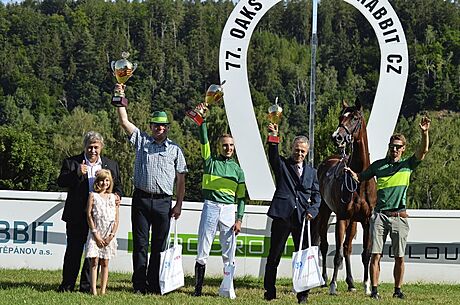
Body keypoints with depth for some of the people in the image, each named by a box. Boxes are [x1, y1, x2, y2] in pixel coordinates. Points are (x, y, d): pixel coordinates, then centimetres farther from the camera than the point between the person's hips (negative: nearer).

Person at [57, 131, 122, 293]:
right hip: (77, 216, -2)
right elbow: (61, 182, -5)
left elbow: (117, 185, 20)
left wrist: (117, 195, -2)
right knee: (74, 251, 3)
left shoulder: (111, 165, 12)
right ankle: (67, 285, 12)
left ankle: (87, 286, 11)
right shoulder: (71, 163, 3)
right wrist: (77, 173, -19)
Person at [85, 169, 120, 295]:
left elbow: (116, 219, 8)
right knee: (94, 262, -7)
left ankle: (103, 291, 6)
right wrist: (96, 235, -11)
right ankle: (93, 290, -11)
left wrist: (111, 235, -4)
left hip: (108, 236, 3)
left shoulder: (113, 197, 9)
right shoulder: (93, 195, 2)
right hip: (95, 234, -2)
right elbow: (89, 215, -4)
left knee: (105, 263, 5)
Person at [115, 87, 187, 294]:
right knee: (140, 244, 1)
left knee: (159, 246, 2)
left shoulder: (175, 150, 9)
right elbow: (124, 121, 6)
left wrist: (179, 204, 2)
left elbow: (180, 179, 8)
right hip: (141, 199, 0)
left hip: (163, 202, 0)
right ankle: (139, 285, 3)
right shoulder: (142, 141, 11)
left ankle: (154, 285, 7)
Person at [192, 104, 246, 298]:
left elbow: (242, 197, 9)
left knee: (229, 253, 3)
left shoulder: (238, 170, 11)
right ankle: (198, 288, 0)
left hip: (229, 210, 2)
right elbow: (204, 141, -5)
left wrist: (239, 219, 0)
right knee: (203, 251, -3)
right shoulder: (211, 162, 7)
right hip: (210, 207, -2)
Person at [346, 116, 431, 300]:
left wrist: (424, 133, -22)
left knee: (399, 257, 4)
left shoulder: (407, 165, 7)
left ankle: (398, 290, 15)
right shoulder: (378, 165, 10)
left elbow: (423, 151, -6)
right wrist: (350, 172, -4)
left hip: (399, 216, 0)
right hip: (380, 215, 0)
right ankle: (374, 290, -2)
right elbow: (360, 178, 18)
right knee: (375, 255, -5)